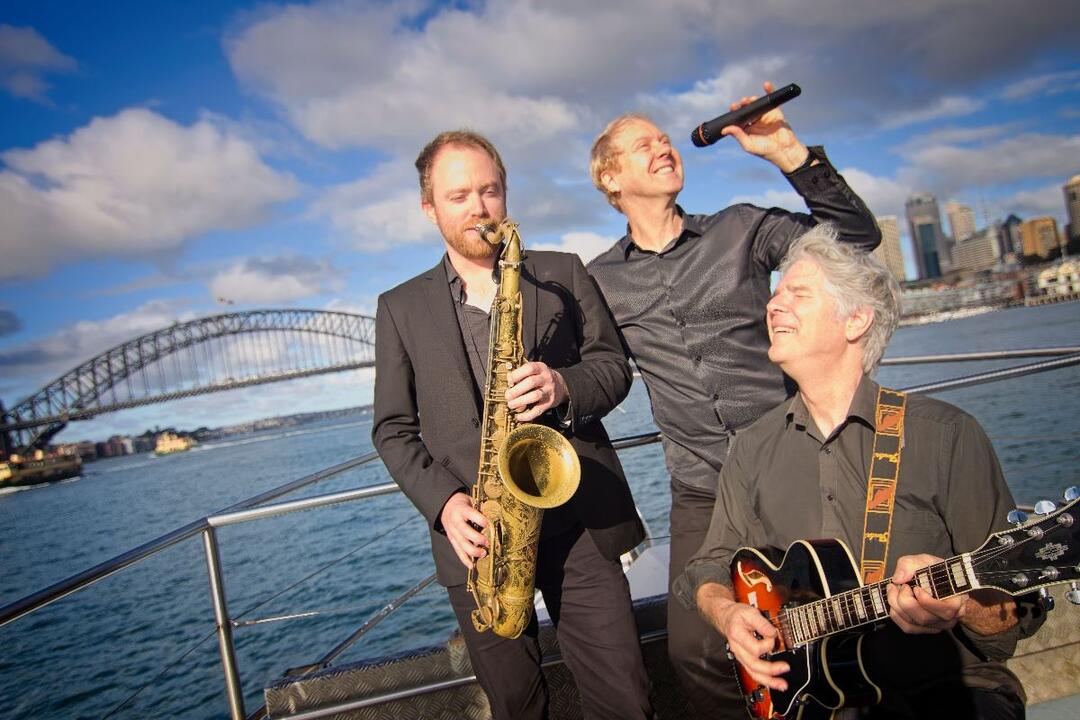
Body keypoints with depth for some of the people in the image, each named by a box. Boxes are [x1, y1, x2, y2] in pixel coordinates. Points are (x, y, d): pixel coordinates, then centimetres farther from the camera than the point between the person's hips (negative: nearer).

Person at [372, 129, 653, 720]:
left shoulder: (562, 274, 9)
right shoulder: (400, 308, 9)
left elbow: (614, 366, 7)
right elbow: (393, 429, 7)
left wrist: (564, 386, -15)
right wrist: (443, 501, -9)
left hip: (578, 522, 0)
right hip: (477, 537, 1)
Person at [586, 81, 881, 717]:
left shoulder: (742, 229, 2)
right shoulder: (601, 281, 5)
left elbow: (857, 237, -5)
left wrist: (791, 153, -15)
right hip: (701, 496, 1)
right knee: (696, 654, 1)